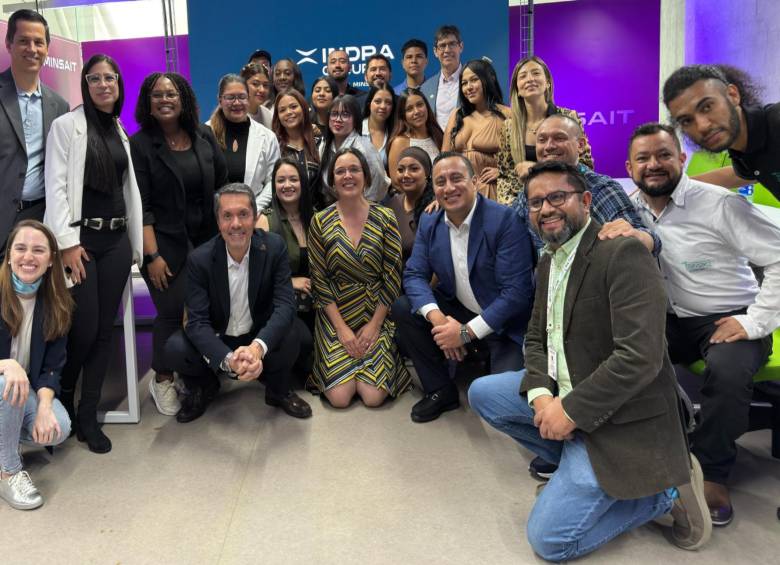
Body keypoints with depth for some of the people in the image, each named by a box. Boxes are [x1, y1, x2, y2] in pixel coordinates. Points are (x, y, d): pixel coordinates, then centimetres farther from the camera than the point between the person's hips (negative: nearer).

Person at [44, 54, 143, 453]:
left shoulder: (121, 132, 16)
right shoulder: (66, 125, -1)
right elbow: (56, 187, -8)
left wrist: (136, 243, 10)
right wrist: (67, 242, -16)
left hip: (116, 239, 5)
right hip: (80, 237, -5)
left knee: (104, 330, 5)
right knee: (83, 329, -7)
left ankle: (88, 417, 14)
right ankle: (61, 402, 20)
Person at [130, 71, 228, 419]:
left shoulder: (204, 136, 7)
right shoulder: (139, 145, -4)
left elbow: (223, 184, 13)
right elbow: (141, 206, -9)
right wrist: (152, 255, -15)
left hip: (207, 239, 4)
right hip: (165, 243, -4)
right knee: (172, 310, -7)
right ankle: (162, 379, 16)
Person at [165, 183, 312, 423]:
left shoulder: (274, 247, -15)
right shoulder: (199, 259, -16)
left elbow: (285, 305, -22)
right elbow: (197, 321, -21)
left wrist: (258, 347, -42)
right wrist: (228, 359, -41)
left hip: (260, 338, 0)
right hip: (217, 342, 1)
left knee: (289, 338, -31)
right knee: (175, 347, -27)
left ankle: (278, 390, 3)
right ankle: (204, 388, 8)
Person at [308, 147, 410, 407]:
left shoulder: (385, 219, -3)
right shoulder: (320, 222, -3)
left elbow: (392, 277, -3)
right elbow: (320, 280, -3)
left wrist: (374, 324, -10)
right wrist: (341, 328, -10)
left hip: (376, 315, 0)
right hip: (336, 315, 0)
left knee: (374, 396, -14)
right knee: (340, 396, -14)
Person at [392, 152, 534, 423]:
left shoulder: (505, 220, -21)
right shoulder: (429, 223, -1)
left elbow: (516, 291, -24)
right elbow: (414, 275, -5)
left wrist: (467, 332, -26)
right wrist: (435, 316, -25)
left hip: (502, 319, -5)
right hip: (455, 311, 6)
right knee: (402, 308, -13)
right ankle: (440, 390, 2)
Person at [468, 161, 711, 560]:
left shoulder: (622, 253, -20)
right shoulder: (548, 262, 9)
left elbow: (640, 357, -27)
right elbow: (536, 339, 12)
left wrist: (571, 411, -21)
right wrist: (540, 394, -8)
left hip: (614, 415, -9)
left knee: (548, 539, -11)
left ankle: (665, 488, 5)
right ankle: (576, 464, 12)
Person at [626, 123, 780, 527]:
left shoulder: (718, 204, -14)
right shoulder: (631, 209, 3)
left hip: (728, 319, -4)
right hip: (671, 321, 5)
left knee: (728, 370, -35)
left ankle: (713, 473, -10)